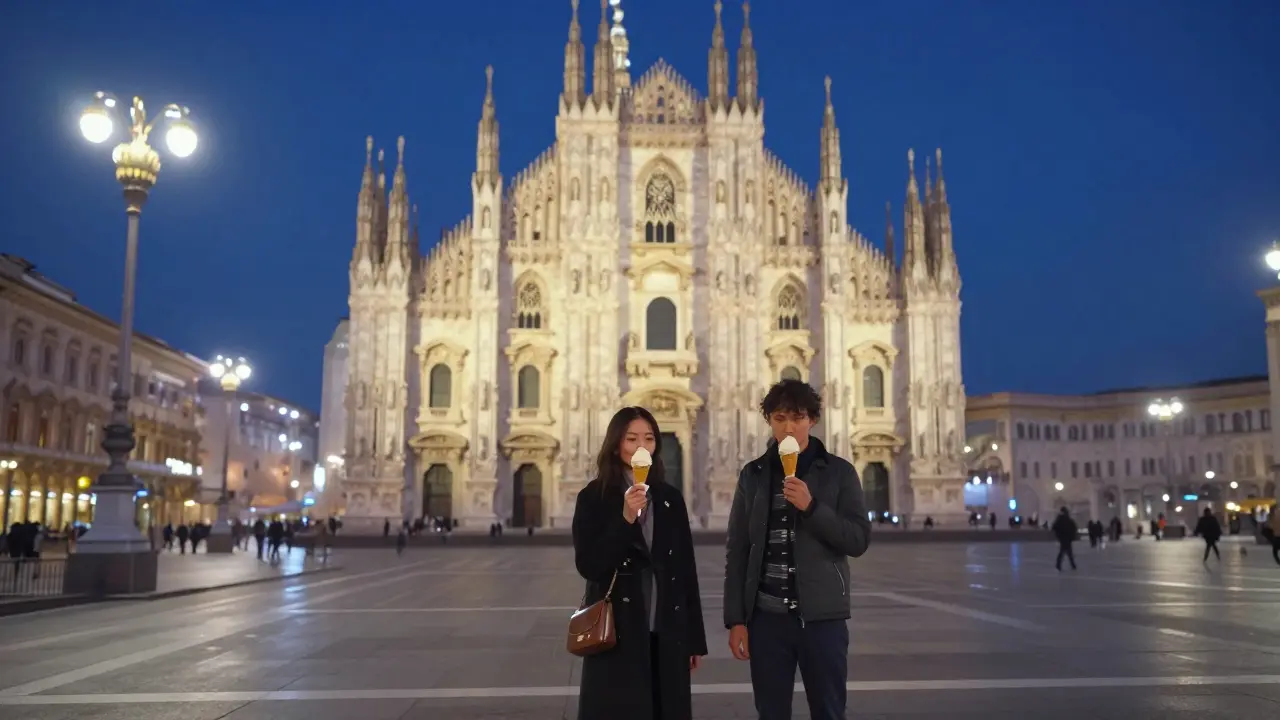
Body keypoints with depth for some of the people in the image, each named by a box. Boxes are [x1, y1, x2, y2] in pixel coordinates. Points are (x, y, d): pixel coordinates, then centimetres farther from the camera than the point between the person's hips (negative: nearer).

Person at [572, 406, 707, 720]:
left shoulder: (670, 498, 7)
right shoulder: (593, 497, -4)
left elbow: (686, 569, 8)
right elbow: (587, 566, -12)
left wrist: (695, 637, 8)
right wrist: (625, 518, -22)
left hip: (666, 635, 4)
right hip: (616, 633, -3)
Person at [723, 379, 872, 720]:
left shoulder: (838, 472, 2)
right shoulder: (753, 474, 6)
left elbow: (859, 540, -5)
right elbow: (737, 552, 6)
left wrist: (811, 506, -18)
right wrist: (735, 619, 1)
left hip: (822, 616, -1)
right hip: (767, 617, 1)